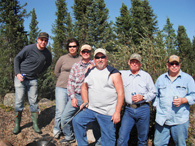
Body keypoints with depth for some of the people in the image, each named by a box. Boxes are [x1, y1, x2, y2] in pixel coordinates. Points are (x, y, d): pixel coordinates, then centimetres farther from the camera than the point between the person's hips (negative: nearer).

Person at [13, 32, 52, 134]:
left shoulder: (47, 53, -1)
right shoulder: (29, 48, -12)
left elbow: (48, 63, 20)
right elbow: (17, 59, -2)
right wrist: (17, 73, -10)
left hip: (33, 79, 3)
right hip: (21, 78, -2)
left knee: (33, 102, 4)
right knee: (19, 102, 0)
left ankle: (35, 124, 14)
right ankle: (17, 125, 13)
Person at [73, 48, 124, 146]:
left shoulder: (113, 73, -6)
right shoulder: (90, 72, 10)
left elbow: (120, 93, -10)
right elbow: (84, 87, 23)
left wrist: (117, 112, -16)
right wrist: (85, 101, 8)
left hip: (108, 113, -5)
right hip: (91, 109, 5)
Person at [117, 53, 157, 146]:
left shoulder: (146, 76, 7)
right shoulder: (123, 74, 8)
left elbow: (153, 92, 9)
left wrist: (142, 97, -8)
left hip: (143, 110, 0)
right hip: (128, 110, 0)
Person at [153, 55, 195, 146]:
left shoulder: (187, 78, 5)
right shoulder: (161, 79, 14)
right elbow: (155, 95, 22)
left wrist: (183, 100, -17)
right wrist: (156, 106, 9)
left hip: (180, 120, -2)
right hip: (162, 119, 3)